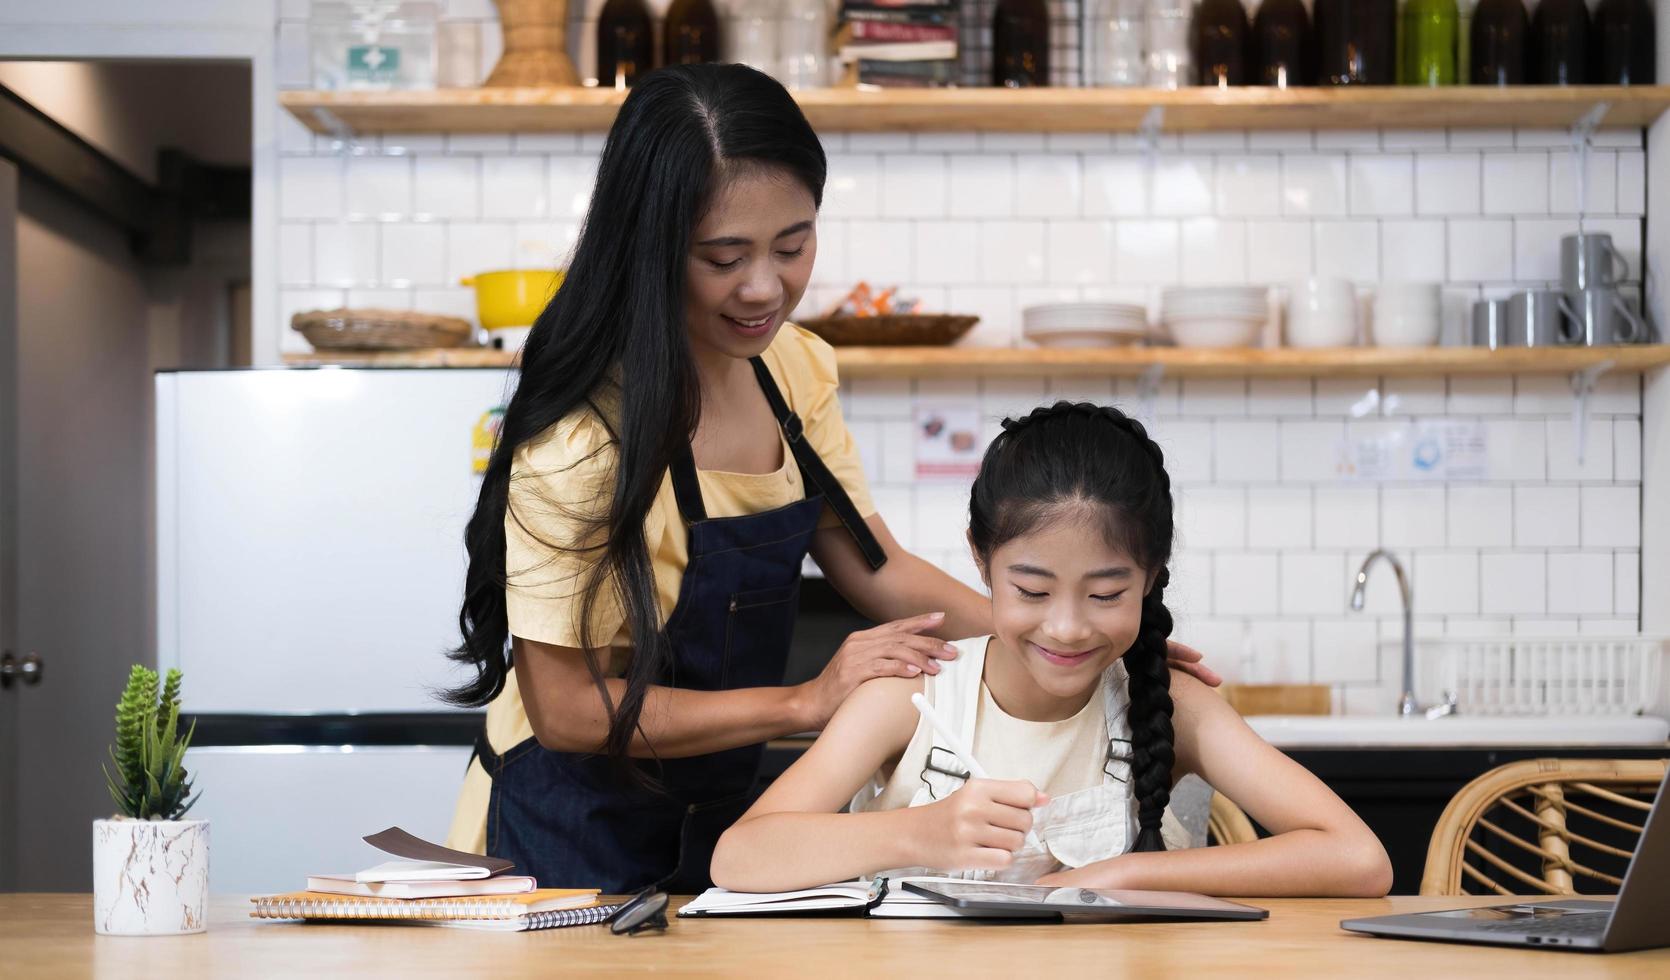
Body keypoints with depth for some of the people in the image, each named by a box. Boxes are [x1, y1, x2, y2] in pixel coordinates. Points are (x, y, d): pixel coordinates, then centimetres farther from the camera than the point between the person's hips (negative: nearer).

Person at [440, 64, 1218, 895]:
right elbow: (567, 710, -21)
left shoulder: (794, 368, 0)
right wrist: (805, 703, -22)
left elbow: (874, 569, 4)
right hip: (573, 849, -6)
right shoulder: (582, 435, -24)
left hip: (719, 817, 6)